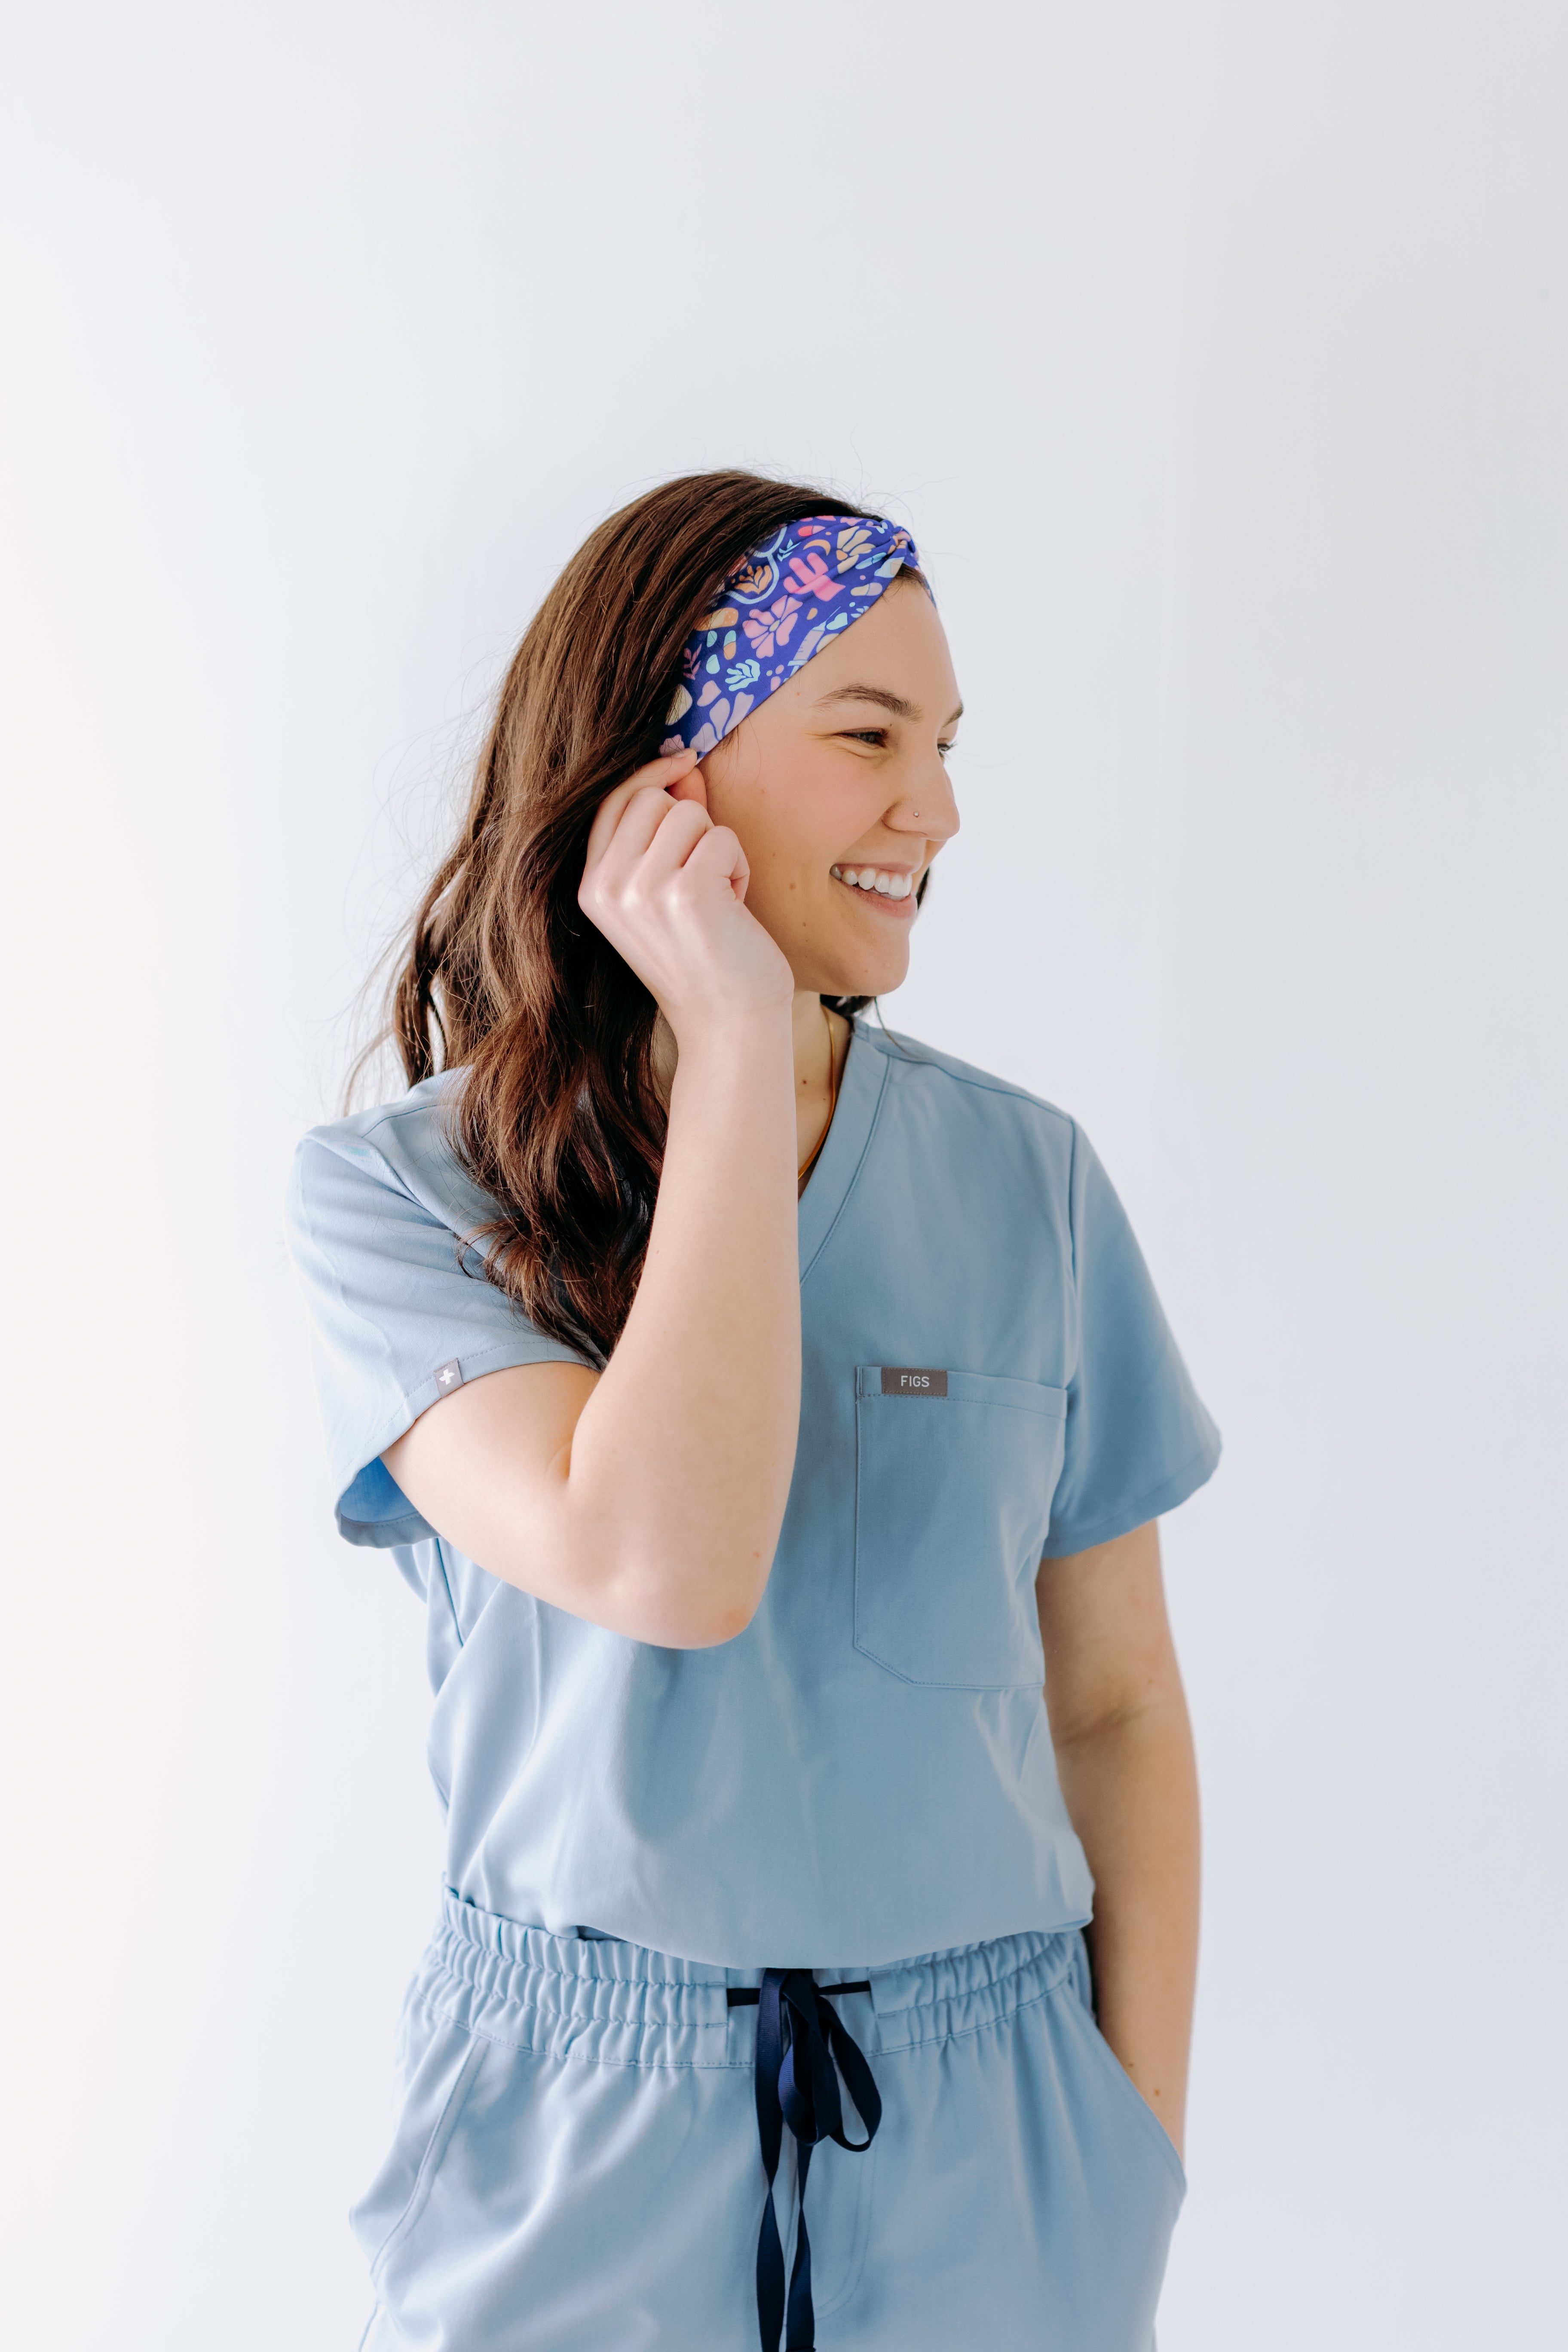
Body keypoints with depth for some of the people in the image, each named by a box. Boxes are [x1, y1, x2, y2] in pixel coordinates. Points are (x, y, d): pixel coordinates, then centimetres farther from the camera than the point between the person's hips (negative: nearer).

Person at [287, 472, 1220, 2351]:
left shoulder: (1028, 1183, -3)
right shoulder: (394, 1192, -10)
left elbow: (1117, 1704, 2)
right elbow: (664, 1565, -26)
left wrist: (1145, 2159, -1)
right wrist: (736, 1044, -20)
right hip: (574, 2139, -2)